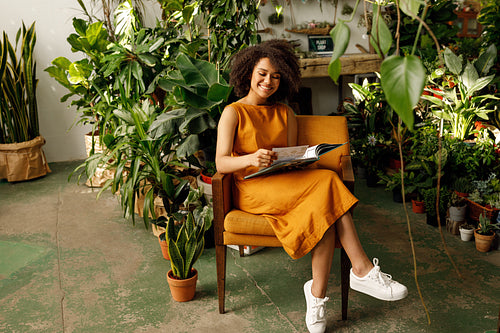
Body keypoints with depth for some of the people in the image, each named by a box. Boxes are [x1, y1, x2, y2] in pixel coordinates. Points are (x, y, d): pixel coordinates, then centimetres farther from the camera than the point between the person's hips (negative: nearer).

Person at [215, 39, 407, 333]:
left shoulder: (285, 113, 19)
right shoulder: (233, 113, 2)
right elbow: (221, 163, -10)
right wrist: (252, 159, -29)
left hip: (287, 183, 5)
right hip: (252, 189, -5)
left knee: (323, 208, -29)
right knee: (327, 182, -28)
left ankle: (317, 295, -25)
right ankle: (363, 270, -22)